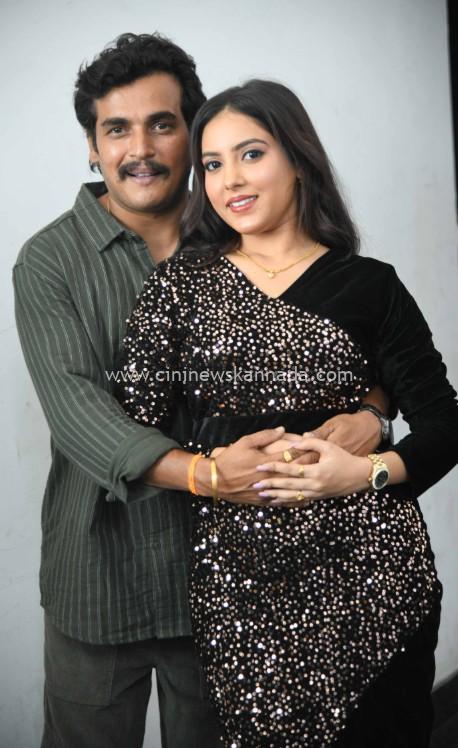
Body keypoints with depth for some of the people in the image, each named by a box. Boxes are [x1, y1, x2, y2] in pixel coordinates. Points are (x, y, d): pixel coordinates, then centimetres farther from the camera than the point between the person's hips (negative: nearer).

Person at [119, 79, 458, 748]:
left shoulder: (369, 285, 2)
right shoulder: (183, 281, 5)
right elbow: (136, 426, 1)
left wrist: (369, 471, -13)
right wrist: (205, 470, -11)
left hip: (368, 566, 0)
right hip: (238, 572, 1)